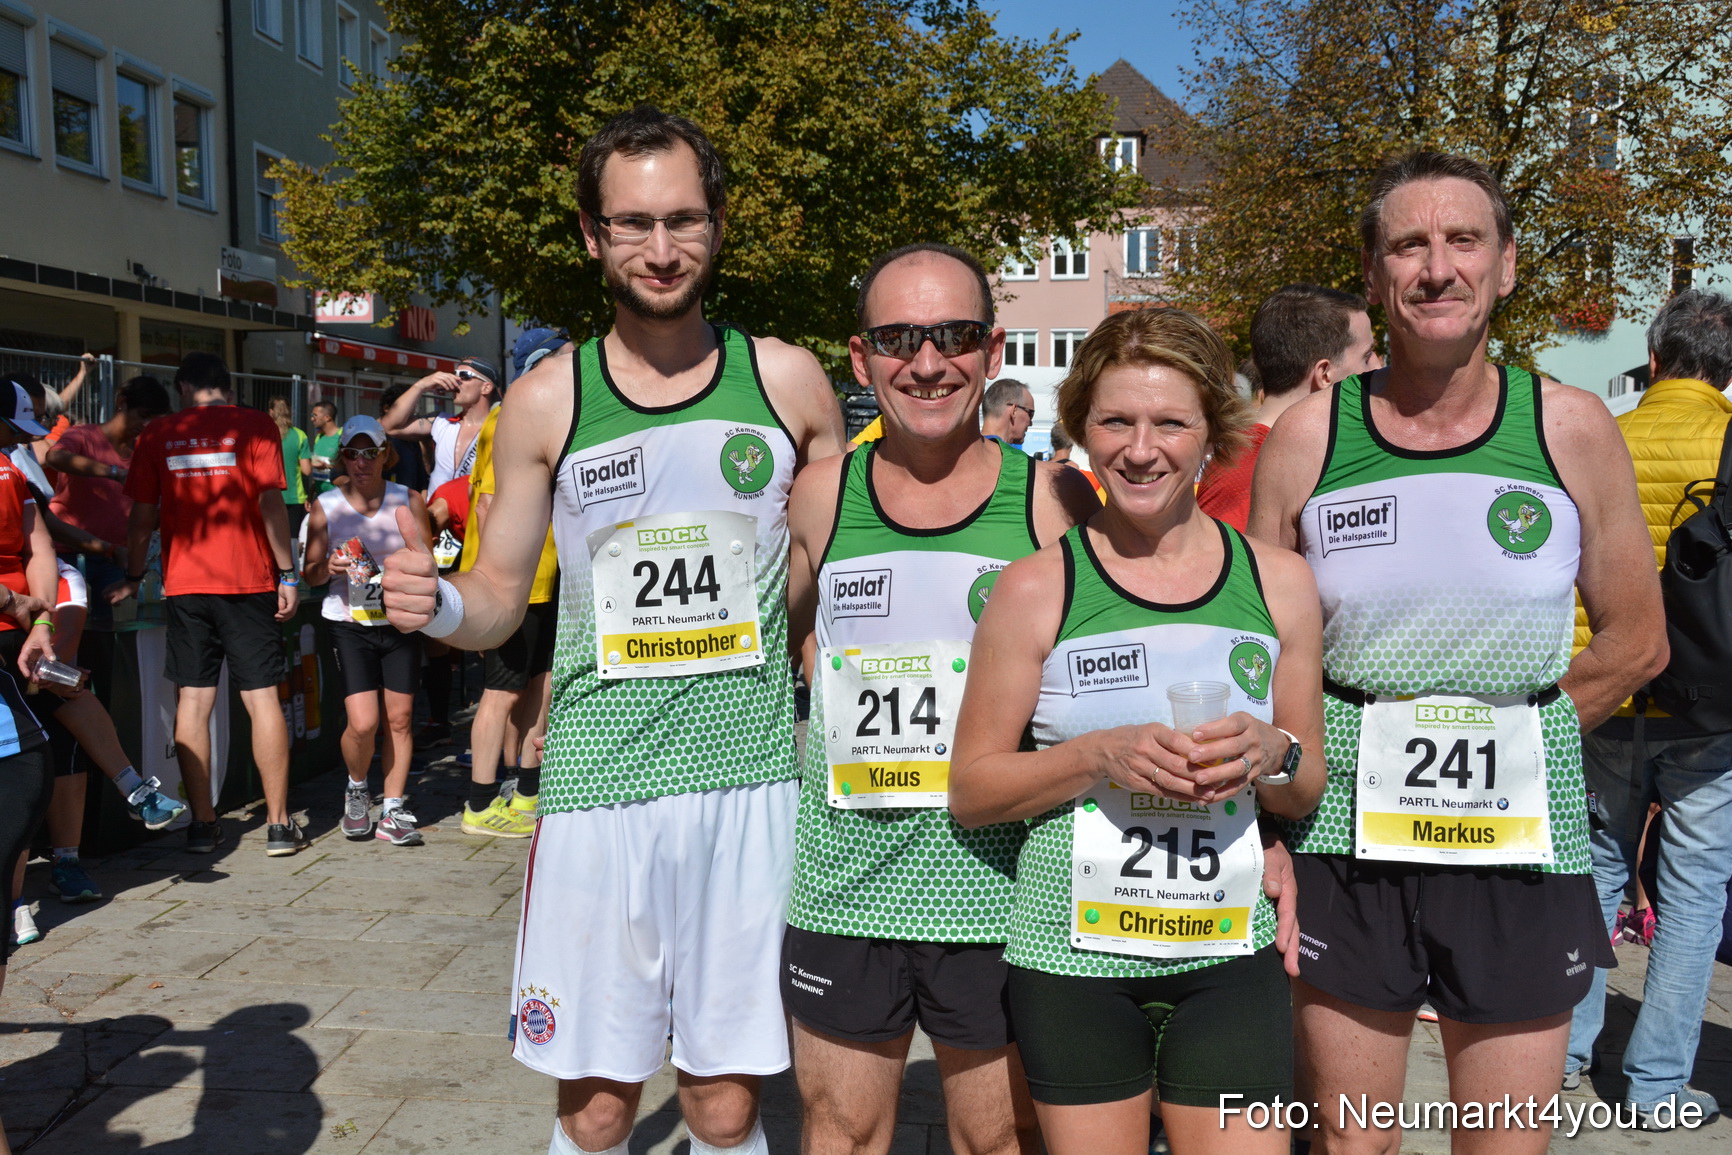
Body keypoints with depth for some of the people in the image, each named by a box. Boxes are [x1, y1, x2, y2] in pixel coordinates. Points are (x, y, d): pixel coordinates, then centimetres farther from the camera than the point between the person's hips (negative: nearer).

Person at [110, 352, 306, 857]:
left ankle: (202, 823, 9)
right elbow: (269, 501, -7)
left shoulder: (158, 434, 7)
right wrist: (287, 573, -2)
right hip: (249, 580, -2)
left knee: (193, 699, 6)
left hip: (184, 583, 2)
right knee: (262, 697, 1)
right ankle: (278, 824, 3)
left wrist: (133, 577, 19)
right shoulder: (255, 425, 0)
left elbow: (142, 514, 7)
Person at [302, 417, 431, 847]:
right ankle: (356, 790, 20)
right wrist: (329, 567, -17)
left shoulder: (409, 501, 0)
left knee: (400, 718, 2)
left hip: (400, 622, 2)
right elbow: (310, 573, 5)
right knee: (362, 722, -11)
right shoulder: (325, 507, -1)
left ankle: (392, 811, 15)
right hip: (349, 624, -1)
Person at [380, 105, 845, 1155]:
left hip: (751, 779, 0)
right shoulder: (547, 403, 2)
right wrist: (435, 605, -13)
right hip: (597, 785, 0)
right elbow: (499, 598, 9)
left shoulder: (788, 383, 2)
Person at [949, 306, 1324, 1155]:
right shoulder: (1036, 589, -6)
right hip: (1073, 951, -1)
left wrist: (1266, 754, -11)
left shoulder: (1279, 582, 3)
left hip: (1230, 954, 2)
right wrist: (1101, 755, -18)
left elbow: (1308, 789, 11)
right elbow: (968, 790, -3)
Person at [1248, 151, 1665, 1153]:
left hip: (1521, 844, 1)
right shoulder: (1306, 438, -2)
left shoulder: (1572, 428, -2)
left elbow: (1637, 642, 6)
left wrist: (1504, 734, 0)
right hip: (1344, 845, 0)